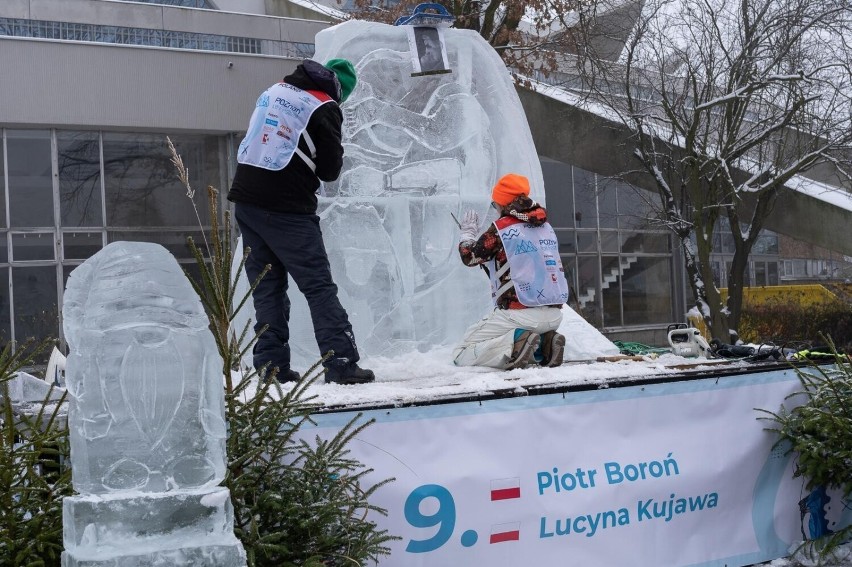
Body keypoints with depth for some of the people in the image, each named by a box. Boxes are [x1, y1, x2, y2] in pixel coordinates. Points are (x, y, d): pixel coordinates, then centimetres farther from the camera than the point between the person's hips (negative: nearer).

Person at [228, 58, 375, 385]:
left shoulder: (275, 90, 14)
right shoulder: (325, 109, -5)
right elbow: (330, 169, -2)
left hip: (246, 200, 6)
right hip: (286, 209, -6)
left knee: (267, 286, 11)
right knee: (319, 286, -4)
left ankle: (271, 364, 9)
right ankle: (341, 363, -9)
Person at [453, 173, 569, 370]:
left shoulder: (501, 228, -6)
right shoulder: (546, 227, 13)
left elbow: (469, 256, 9)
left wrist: (468, 231, 27)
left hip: (520, 314, -7)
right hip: (554, 315, 7)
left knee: (461, 355, 1)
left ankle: (515, 345, -18)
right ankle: (542, 346, 5)